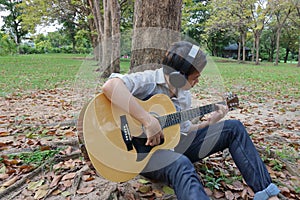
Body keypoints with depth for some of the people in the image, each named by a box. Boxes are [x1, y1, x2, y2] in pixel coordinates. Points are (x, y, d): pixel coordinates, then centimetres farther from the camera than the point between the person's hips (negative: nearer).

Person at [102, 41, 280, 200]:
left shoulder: (184, 96, 7)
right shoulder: (147, 80, -17)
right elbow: (110, 86, -37)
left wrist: (209, 123, 5)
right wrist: (148, 120, -39)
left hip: (173, 144, 8)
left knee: (234, 128, 0)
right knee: (182, 165, -44)